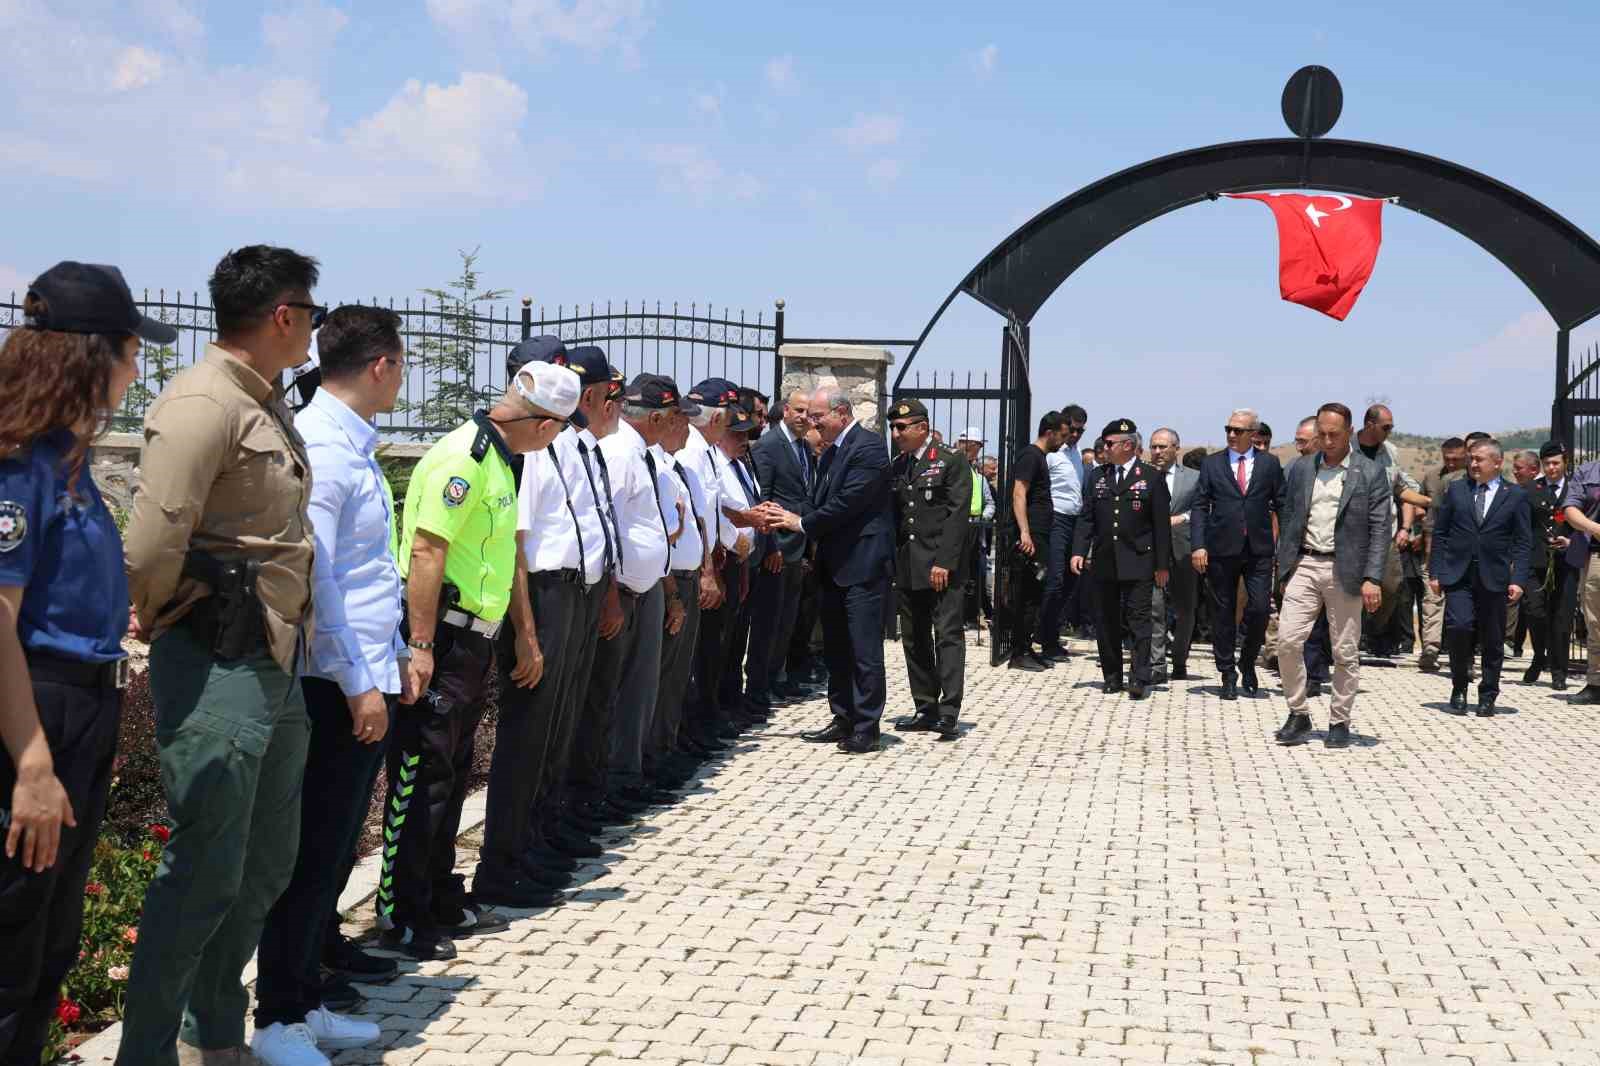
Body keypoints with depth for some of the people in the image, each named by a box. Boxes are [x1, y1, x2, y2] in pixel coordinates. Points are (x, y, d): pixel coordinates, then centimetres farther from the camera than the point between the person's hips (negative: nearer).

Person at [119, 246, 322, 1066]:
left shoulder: (267, 407, 15)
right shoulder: (204, 404, -15)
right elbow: (150, 546, -22)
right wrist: (167, 632, -6)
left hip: (275, 662, 10)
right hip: (217, 665, -10)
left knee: (263, 866, 17)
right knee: (204, 873, -4)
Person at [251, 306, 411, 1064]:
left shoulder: (354, 444, 14)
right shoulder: (320, 446, -16)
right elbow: (312, 577, -21)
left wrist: (393, 658, 18)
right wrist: (358, 684, -19)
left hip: (366, 679, 10)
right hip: (336, 687, -10)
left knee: (333, 851, 16)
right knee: (312, 855, -1)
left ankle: (305, 1004, 28)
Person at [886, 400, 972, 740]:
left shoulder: (952, 462, -3)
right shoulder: (895, 467, 14)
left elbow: (957, 514, -10)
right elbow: (892, 517, 15)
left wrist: (944, 562, -17)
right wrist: (891, 562, 5)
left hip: (941, 565, -6)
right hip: (907, 567, 6)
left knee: (948, 636, -8)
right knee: (914, 639, 8)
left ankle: (948, 713, -9)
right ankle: (926, 709, 15)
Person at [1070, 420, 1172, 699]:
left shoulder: (1151, 477, -1)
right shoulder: (1097, 476, 11)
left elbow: (1162, 524, -2)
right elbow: (1087, 517, 10)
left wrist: (1162, 564, -4)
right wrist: (1079, 551, -2)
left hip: (1138, 562, -4)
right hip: (1105, 561, 4)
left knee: (1138, 619, -7)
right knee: (1107, 621, 8)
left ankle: (1140, 679, -7)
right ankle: (1112, 676, 16)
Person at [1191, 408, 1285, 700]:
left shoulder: (1269, 463, 7)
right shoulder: (1212, 464, 6)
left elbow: (1282, 505, 7)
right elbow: (1200, 507, 3)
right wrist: (1199, 545, -7)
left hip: (1259, 550, 0)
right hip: (1222, 550, 0)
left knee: (1260, 608, -8)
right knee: (1223, 614, 5)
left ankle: (1247, 661, 17)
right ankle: (1228, 674, 16)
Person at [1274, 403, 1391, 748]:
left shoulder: (1371, 473, -1)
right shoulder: (1301, 469, 10)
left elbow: (1380, 529, -4)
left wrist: (1373, 578, -12)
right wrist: (1284, 569, 9)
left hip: (1345, 570, -2)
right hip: (1304, 565, 3)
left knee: (1345, 652, 3)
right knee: (1288, 641, -7)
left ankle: (1339, 723, 15)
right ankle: (1298, 714, 8)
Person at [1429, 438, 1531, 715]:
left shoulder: (1516, 495, 5)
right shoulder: (1456, 491, 8)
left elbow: (1523, 543, 2)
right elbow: (1440, 533, 9)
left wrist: (1518, 579, -8)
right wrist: (1436, 572, 1)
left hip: (1494, 578, 0)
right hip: (1458, 575, 0)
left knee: (1492, 640, 4)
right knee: (1459, 627, -16)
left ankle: (1487, 696, 19)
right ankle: (1459, 688, 5)